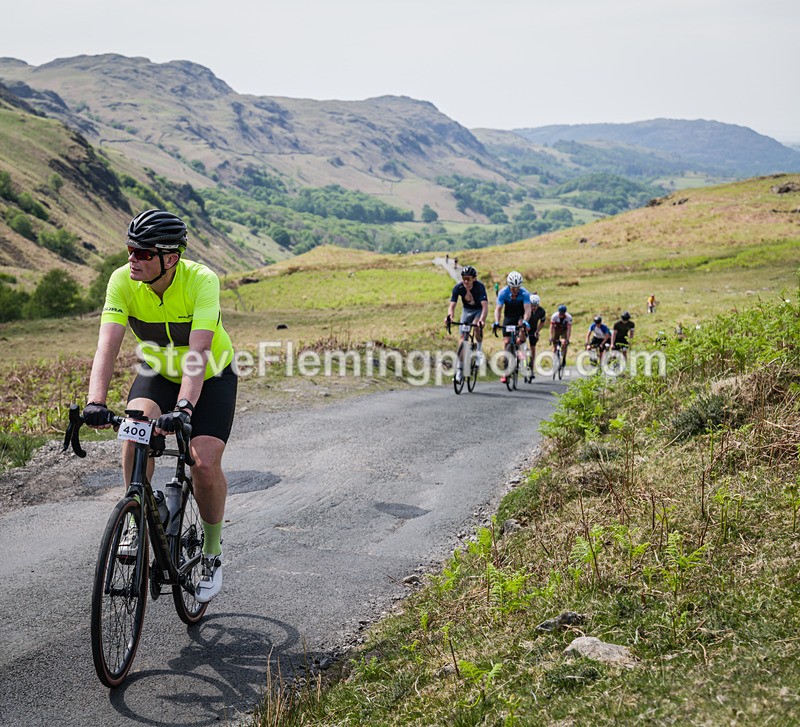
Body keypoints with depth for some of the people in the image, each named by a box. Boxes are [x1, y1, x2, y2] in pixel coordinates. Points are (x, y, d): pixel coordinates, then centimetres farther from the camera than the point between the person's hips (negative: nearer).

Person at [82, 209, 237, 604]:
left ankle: (213, 550, 8)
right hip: (158, 372, 3)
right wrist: (95, 402, -45)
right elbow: (107, 345, -30)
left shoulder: (202, 280, -31)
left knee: (205, 463, -18)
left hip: (212, 376, -3)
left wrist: (184, 408, -54)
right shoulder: (123, 280, -22)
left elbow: (198, 350, -41)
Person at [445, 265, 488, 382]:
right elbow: (452, 305, -27)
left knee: (477, 326, -34)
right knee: (463, 337, -6)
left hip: (479, 310, -3)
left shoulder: (480, 286, -32)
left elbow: (485, 306, -41)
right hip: (466, 310, 3)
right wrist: (449, 316, -49)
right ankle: (459, 369, 0)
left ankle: (479, 351, -8)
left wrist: (482, 320, -59)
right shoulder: (458, 287, -24)